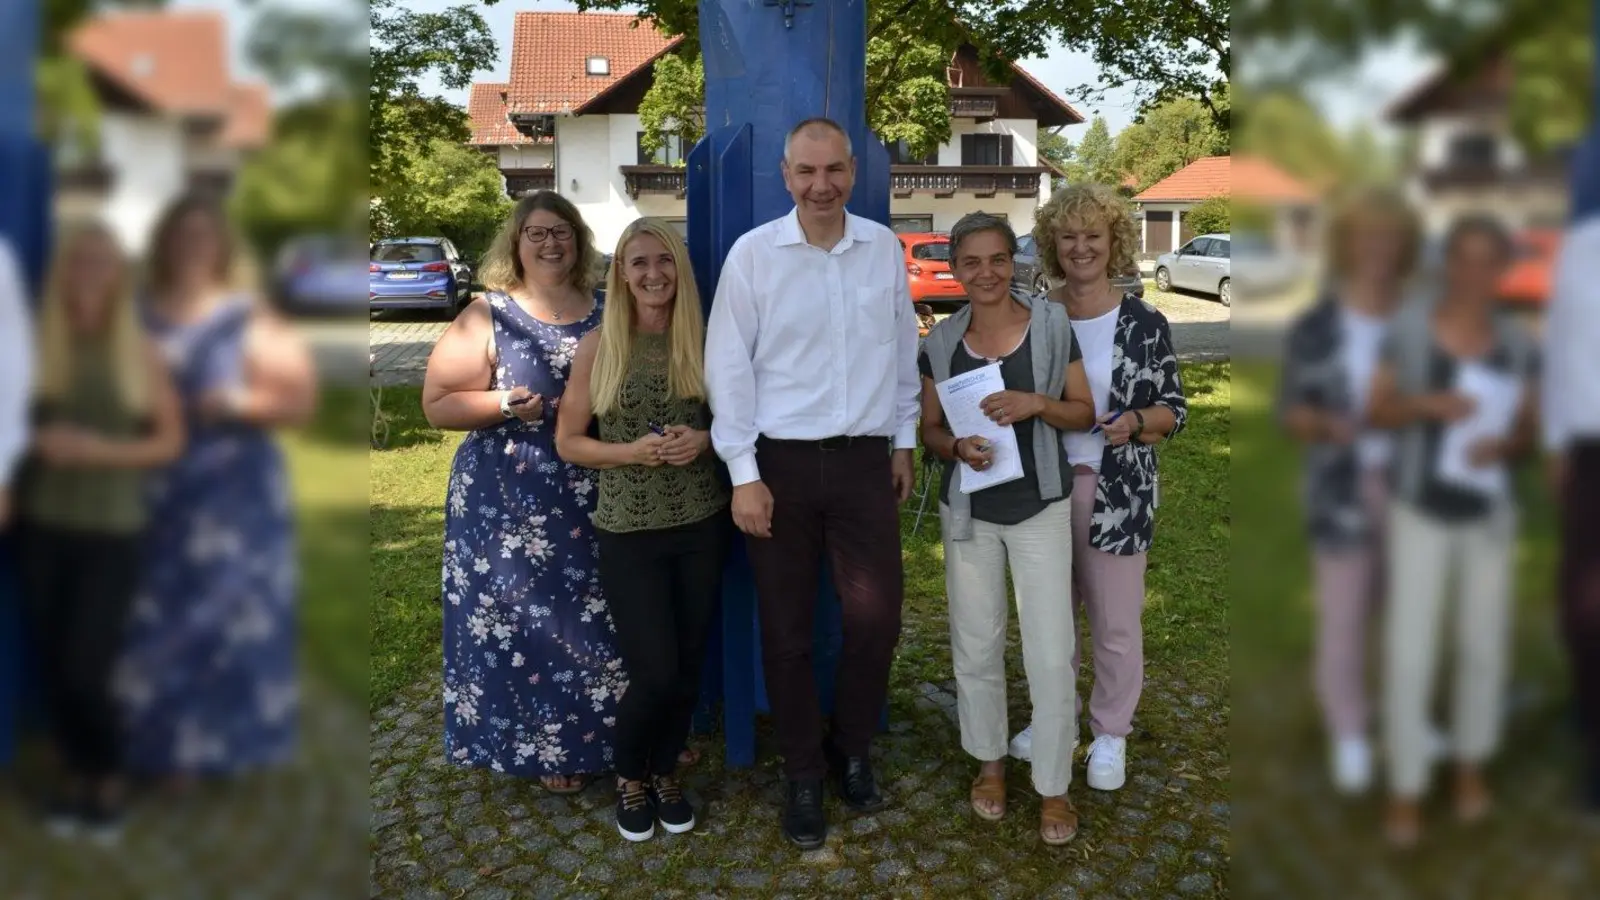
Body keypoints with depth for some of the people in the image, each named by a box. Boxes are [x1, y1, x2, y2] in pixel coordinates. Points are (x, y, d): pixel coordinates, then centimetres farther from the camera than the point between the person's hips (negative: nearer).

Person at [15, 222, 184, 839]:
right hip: (43, 526, 2)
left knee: (85, 669, -5)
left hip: (112, 532, -1)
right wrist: (37, 441, -14)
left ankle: (109, 777, 20)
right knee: (52, 664, 7)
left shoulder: (140, 351, -2)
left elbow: (171, 441, -1)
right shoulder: (36, 346, -1)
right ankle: (74, 775, 28)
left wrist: (101, 449, -13)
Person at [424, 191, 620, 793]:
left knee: (598, 620, 12)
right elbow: (437, 405, -6)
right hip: (511, 502, -4)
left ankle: (605, 735, 30)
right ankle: (548, 748, 22)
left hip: (598, 498, 4)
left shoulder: (605, 314, 7)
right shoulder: (488, 316, -5)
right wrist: (505, 405, -21)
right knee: (527, 621, 3)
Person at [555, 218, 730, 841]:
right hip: (629, 531, -2)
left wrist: (704, 440, -11)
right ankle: (629, 776, 26)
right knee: (654, 673, -4)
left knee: (688, 667, 9)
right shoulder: (598, 346, -4)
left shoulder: (703, 342, 1)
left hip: (703, 525, 3)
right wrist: (631, 451, -17)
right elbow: (567, 443, -1)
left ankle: (665, 772, 35)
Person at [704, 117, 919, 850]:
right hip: (782, 462, -2)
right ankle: (802, 773, 26)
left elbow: (903, 351, 12)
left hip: (865, 460, 2)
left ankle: (852, 748, 32)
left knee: (877, 617, 6)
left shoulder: (884, 247, 4)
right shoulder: (753, 253, -5)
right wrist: (743, 474, -8)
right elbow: (728, 367, -5)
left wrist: (904, 443, 13)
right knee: (786, 629, 7)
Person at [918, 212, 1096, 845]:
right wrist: (958, 446, -15)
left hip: (1040, 508, -2)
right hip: (968, 511, 3)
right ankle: (989, 761, 34)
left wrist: (1037, 403, -21)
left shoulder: (1052, 325, -5)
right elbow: (930, 430, 7)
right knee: (976, 644, 12)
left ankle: (1054, 786, 17)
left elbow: (1085, 414, -1)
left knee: (1051, 654, -2)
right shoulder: (942, 342, 1)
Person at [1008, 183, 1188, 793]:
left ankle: (1111, 735, 26)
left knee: (1115, 621, 7)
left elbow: (1174, 409, -2)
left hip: (1117, 494, -2)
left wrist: (1134, 422, -21)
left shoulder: (1144, 324, -5)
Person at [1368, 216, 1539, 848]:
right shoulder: (1408, 330, -8)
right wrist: (1424, 404, -23)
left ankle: (1472, 765, 34)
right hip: (1419, 513, -2)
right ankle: (1405, 790, 10)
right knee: (1408, 653, -5)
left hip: (1489, 515, 3)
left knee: (1484, 645, 11)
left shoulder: (1517, 345, -1)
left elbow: (1528, 432, 4)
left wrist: (1504, 447, -19)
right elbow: (1378, 412, -4)